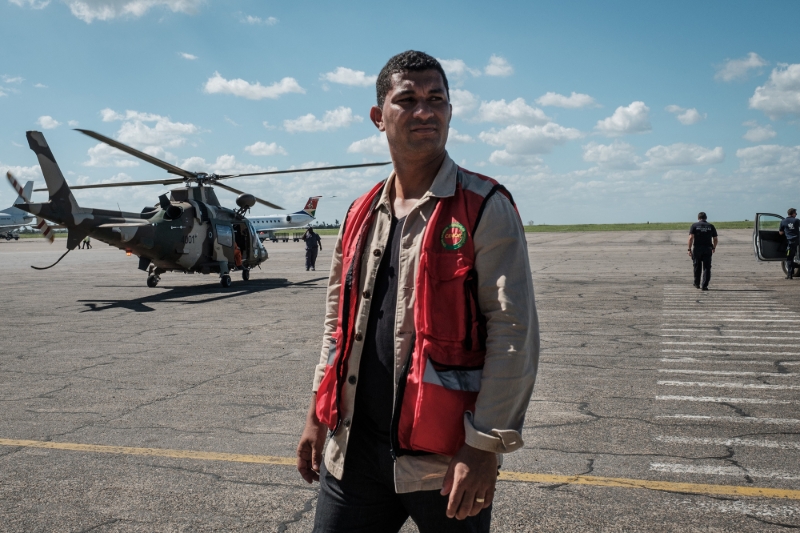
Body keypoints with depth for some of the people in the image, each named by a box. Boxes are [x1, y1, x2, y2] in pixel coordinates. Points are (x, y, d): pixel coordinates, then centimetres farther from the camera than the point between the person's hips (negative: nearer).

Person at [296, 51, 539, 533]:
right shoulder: (362, 214, 8)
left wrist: (485, 446, -16)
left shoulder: (484, 209, -9)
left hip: (443, 460, -5)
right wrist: (319, 414, 14)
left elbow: (513, 333, -13)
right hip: (355, 449, 5)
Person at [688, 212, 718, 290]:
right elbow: (715, 239, 9)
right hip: (708, 249, 0)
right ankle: (704, 286, -5)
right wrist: (714, 248, 25)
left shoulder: (694, 225, 2)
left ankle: (697, 284, 24)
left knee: (697, 267, 14)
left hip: (697, 249, 0)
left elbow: (691, 238, -9)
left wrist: (689, 249, -5)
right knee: (706, 268, 3)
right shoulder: (711, 226, 7)